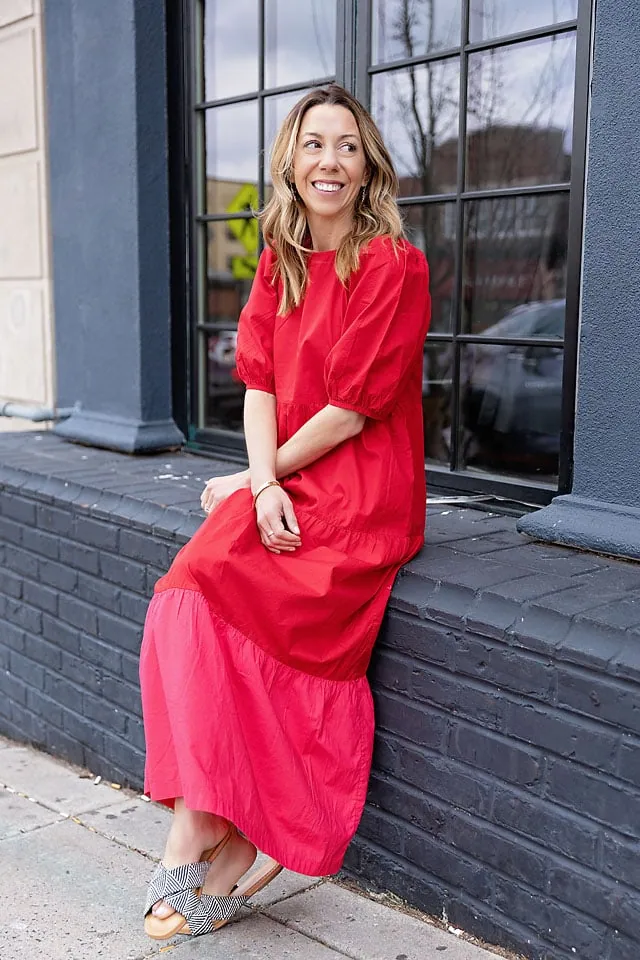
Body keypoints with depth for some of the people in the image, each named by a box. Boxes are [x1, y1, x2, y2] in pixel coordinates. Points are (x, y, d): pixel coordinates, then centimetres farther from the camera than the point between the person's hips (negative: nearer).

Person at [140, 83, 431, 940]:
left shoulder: (394, 266, -7)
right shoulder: (279, 263, 13)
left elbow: (352, 408, -12)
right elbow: (259, 384, 6)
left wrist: (257, 479, -6)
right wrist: (265, 487, -10)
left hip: (362, 495, -6)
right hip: (281, 488, 6)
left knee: (202, 608, -20)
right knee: (185, 603, -19)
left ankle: (222, 838, -5)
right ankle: (216, 836, -15)